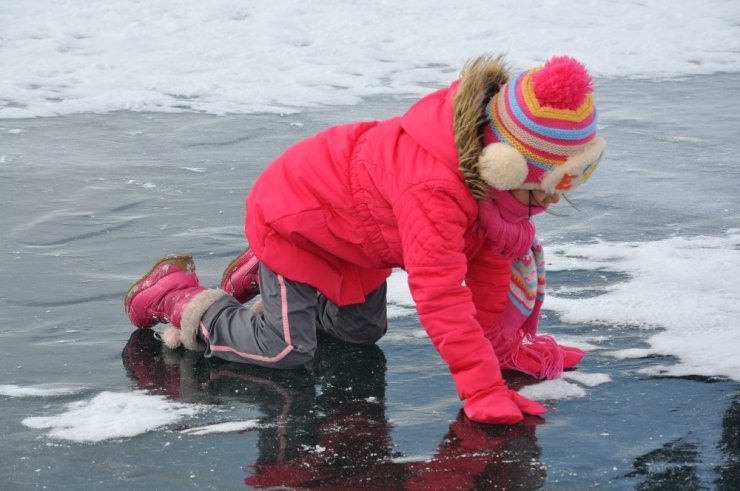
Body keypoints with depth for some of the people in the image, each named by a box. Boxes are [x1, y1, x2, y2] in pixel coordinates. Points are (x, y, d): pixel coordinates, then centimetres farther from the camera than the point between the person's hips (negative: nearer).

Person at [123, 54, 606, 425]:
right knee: (286, 349, -11)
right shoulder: (433, 188, -45)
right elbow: (440, 294, -46)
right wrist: (482, 389, -47)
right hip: (291, 216, -9)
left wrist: (501, 343, -7)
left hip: (347, 218, 9)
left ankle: (265, 276, 35)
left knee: (363, 330, 17)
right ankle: (181, 298, 10)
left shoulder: (493, 170, -16)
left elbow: (491, 258, -5)